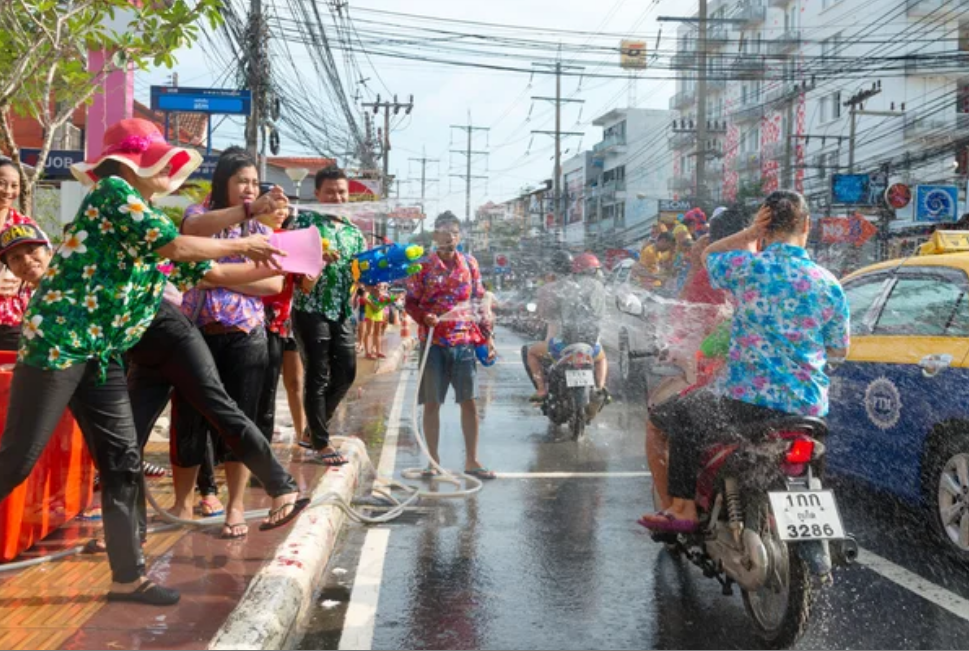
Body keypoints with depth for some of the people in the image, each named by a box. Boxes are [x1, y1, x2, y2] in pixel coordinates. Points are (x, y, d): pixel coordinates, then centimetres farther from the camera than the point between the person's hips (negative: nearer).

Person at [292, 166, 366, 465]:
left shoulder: (354, 232, 14)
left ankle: (313, 431, 26)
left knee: (346, 374, 9)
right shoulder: (305, 220, -3)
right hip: (311, 309, -6)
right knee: (318, 377, -2)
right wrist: (317, 257, -28)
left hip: (343, 312, 6)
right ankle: (320, 444, 8)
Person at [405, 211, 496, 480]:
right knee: (432, 403, 4)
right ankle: (434, 460, 15)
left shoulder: (470, 264, 8)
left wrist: (487, 335, 7)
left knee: (469, 401, 3)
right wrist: (425, 317, -17)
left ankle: (471, 460, 13)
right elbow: (410, 302, 2)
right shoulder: (424, 266, 0)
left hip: (466, 341, 2)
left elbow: (480, 302, 12)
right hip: (434, 342, -2)